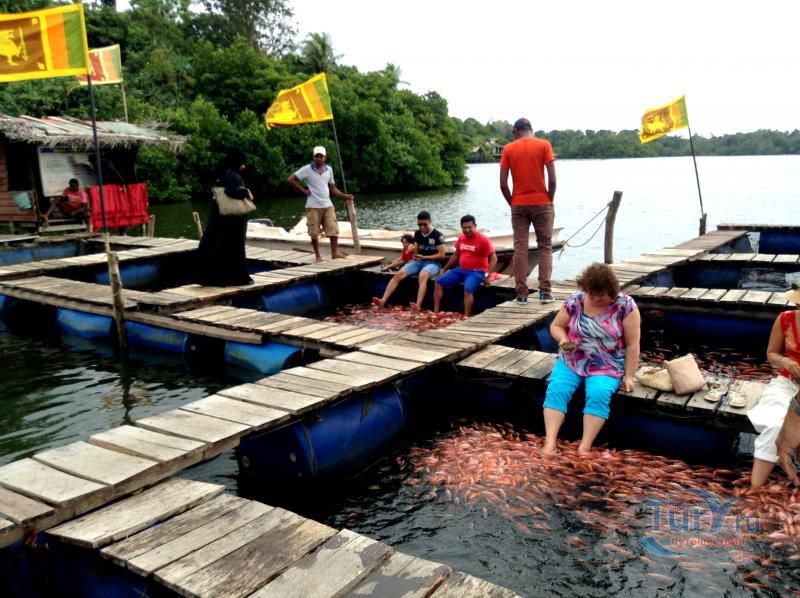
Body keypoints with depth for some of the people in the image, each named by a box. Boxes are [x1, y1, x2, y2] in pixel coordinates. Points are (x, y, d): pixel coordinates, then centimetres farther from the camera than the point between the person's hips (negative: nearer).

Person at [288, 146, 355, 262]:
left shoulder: (329, 169, 8)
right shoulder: (307, 169, -6)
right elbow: (291, 179, -5)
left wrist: (344, 196, 2)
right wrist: (303, 190, -8)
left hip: (328, 205, 4)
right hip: (313, 206, -3)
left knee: (334, 230, -3)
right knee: (314, 233, 1)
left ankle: (334, 253, 4)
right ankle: (318, 256, 12)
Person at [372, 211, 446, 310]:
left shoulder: (437, 235, -8)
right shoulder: (417, 233, 9)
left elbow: (441, 255, -10)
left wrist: (424, 257, -14)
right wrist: (415, 256, -1)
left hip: (433, 263, -5)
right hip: (418, 262, 5)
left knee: (423, 275, -40)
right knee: (399, 274, -20)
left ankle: (418, 305, -55)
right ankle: (383, 300, -28)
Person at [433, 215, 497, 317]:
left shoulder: (483, 239, -10)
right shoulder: (461, 238, 9)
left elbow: (493, 258, -12)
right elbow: (455, 255, 22)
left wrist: (487, 275, -23)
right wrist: (445, 269, 22)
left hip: (477, 272, -7)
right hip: (461, 270, 7)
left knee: (468, 289, -36)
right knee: (439, 282, -3)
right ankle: (435, 312, -3)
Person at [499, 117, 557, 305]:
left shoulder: (508, 149, 3)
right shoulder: (544, 145, 0)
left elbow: (503, 184, -3)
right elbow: (552, 179, -8)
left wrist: (512, 203, 9)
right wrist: (550, 200, 5)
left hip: (518, 205, 1)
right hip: (542, 204, -1)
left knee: (520, 249, 3)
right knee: (545, 247, 8)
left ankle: (522, 293, 2)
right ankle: (545, 291, 1)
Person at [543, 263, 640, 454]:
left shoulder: (625, 305, -11)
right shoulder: (574, 301, -4)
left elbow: (632, 344, -8)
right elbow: (556, 326, 8)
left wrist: (629, 376, -11)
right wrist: (563, 339, -14)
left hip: (607, 365, -2)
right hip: (572, 360, 2)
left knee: (598, 394, -31)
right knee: (556, 390, -23)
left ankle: (584, 448, -29)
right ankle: (550, 443, -29)